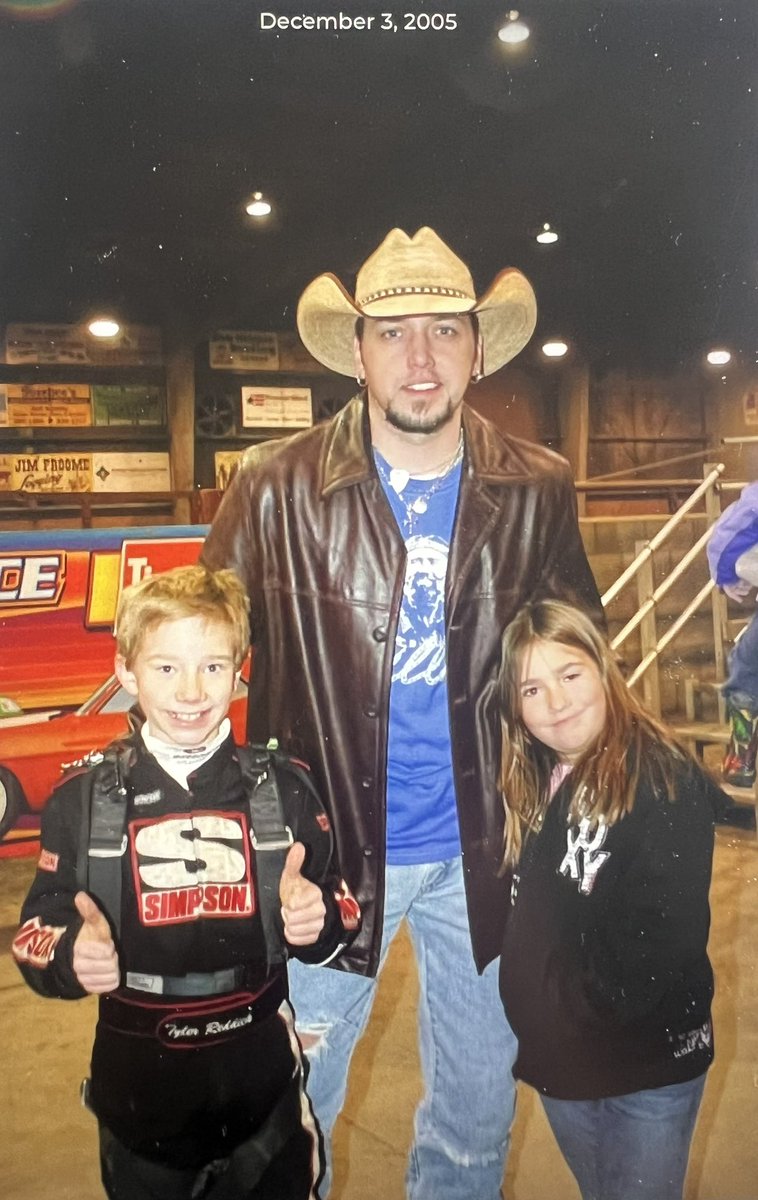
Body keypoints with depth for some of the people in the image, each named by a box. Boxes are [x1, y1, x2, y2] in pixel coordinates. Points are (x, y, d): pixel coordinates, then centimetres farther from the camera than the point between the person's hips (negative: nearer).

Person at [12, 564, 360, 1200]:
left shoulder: (283, 786, -6)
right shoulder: (83, 798, -8)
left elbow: (334, 904, 2)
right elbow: (38, 929, -2)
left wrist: (317, 918, -20)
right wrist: (71, 956, -23)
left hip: (264, 1078, 0)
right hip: (139, 1083, 0)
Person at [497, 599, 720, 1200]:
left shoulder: (666, 779, -18)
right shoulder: (526, 786, 3)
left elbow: (668, 930, -22)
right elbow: (517, 923, 8)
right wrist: (534, 1025, -2)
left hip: (648, 1063, -6)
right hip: (557, 1059, 6)